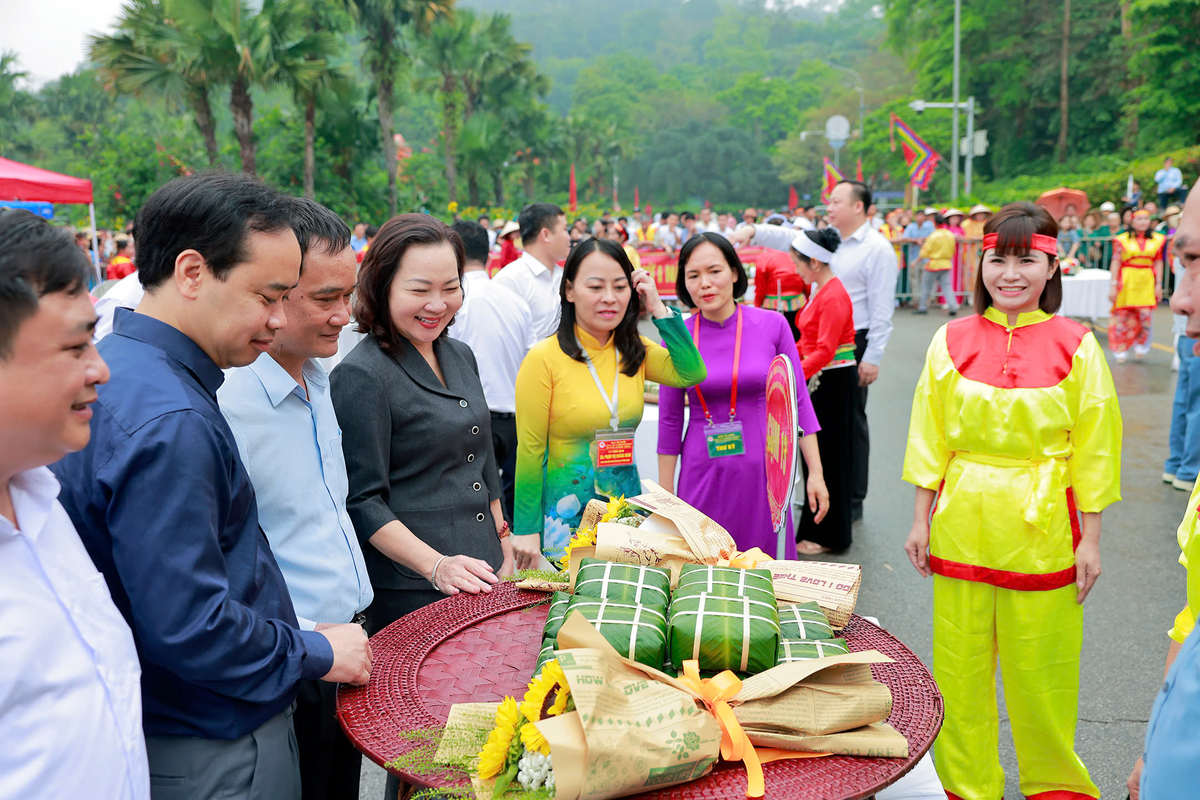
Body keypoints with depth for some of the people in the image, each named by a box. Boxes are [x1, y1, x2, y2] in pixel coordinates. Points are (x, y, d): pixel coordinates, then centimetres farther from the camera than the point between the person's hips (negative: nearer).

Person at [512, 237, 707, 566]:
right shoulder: (544, 358, -12)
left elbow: (691, 374, -10)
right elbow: (529, 450, -10)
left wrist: (658, 309, -9)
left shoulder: (634, 351, 5)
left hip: (627, 511, 5)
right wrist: (527, 530, -10)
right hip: (566, 512, -5)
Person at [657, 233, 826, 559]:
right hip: (703, 472, 0)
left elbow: (798, 401, 2)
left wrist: (815, 473, 0)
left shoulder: (772, 325, -3)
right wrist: (665, 492, 5)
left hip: (763, 470, 0)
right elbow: (669, 420, 4)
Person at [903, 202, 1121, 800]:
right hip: (962, 526, 2)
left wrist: (1090, 537, -1)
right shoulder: (951, 342, 1)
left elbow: (1093, 450, 0)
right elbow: (929, 438, 5)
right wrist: (921, 520, 3)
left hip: (1042, 530, -1)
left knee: (1041, 669, 10)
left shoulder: (1076, 347, -4)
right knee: (960, 666, 10)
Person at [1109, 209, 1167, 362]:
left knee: (1145, 314, -6)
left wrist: (1158, 284, 5)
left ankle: (1140, 344, 17)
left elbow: (1157, 264, 11)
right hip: (1127, 281, -2)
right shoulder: (1123, 240, 0)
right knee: (1123, 315, 0)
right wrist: (1114, 285, -6)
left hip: (1147, 281, 2)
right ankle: (1120, 350, 11)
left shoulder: (1157, 240, 8)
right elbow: (1116, 263, -1)